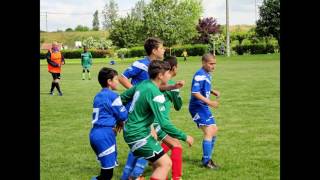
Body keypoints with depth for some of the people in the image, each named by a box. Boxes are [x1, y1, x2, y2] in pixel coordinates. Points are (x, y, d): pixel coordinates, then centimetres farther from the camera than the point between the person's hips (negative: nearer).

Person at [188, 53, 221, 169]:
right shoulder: (200, 75, -19)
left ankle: (207, 158, 29)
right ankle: (206, 161, -5)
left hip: (204, 107, 10)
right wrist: (209, 102, -29)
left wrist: (213, 92, 3)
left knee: (214, 130, 17)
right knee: (208, 131, -13)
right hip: (197, 107, -10)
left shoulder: (207, 74, 10)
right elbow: (195, 92, -26)